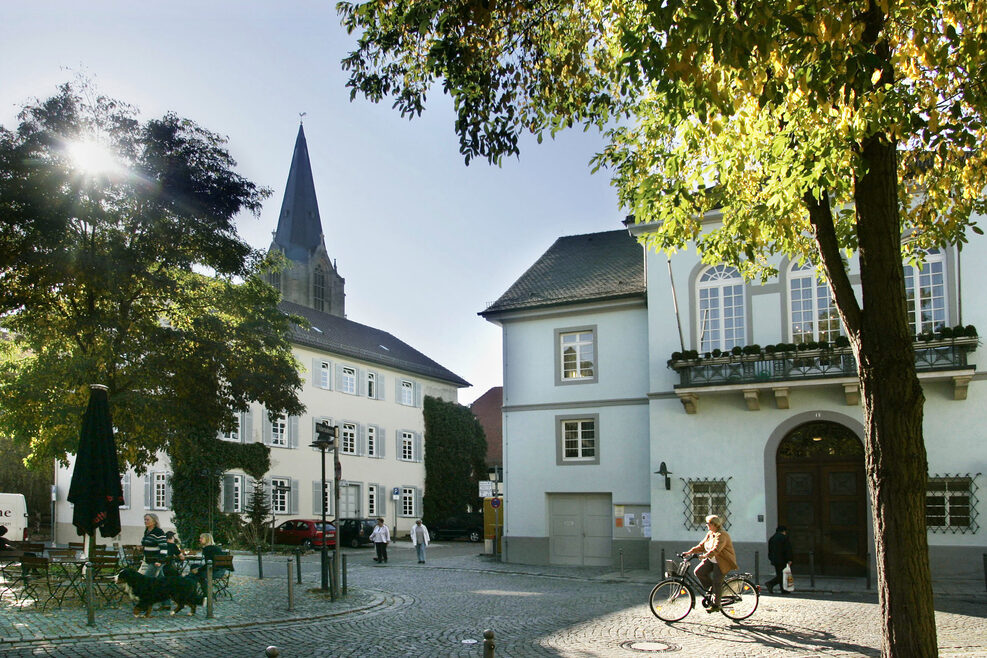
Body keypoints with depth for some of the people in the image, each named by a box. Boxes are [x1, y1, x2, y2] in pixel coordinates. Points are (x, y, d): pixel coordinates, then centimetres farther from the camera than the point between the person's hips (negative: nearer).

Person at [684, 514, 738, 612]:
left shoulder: (721, 535, -19)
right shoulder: (710, 534, 10)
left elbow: (716, 549, -34)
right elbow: (701, 546, 11)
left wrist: (706, 555, -46)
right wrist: (690, 552, -1)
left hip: (723, 563, -8)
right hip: (712, 560, 8)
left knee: (716, 583, -10)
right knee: (698, 571, -10)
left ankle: (715, 605, 1)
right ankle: (710, 589, 8)